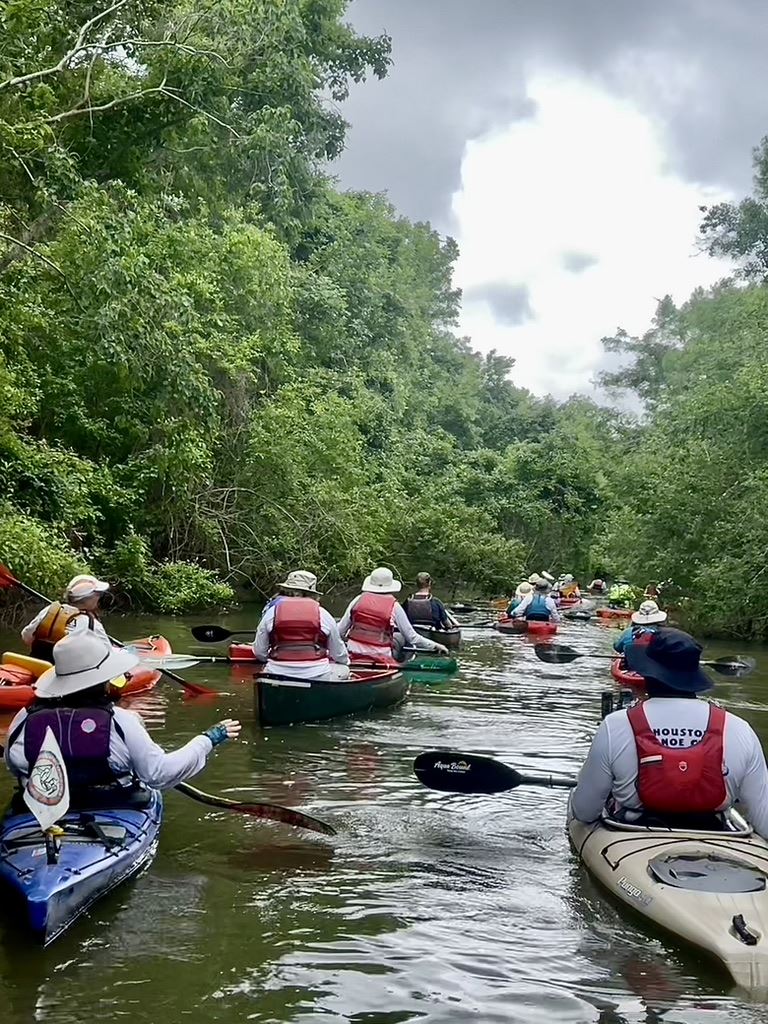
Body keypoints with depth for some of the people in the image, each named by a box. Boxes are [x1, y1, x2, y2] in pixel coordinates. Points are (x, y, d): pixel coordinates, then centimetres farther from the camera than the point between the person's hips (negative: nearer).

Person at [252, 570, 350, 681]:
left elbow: (259, 653, 7)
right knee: (343, 669, 25)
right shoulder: (324, 615, 1)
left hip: (277, 675, 1)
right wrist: (346, 661, 34)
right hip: (316, 676, -1)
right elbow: (339, 655, 10)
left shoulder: (271, 612, 3)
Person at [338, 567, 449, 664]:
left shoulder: (358, 600, -2)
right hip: (381, 657, -3)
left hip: (354, 654, 3)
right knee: (402, 638, 21)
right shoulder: (394, 607, -8)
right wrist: (435, 646, 6)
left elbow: (340, 631, -2)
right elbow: (412, 637, -5)